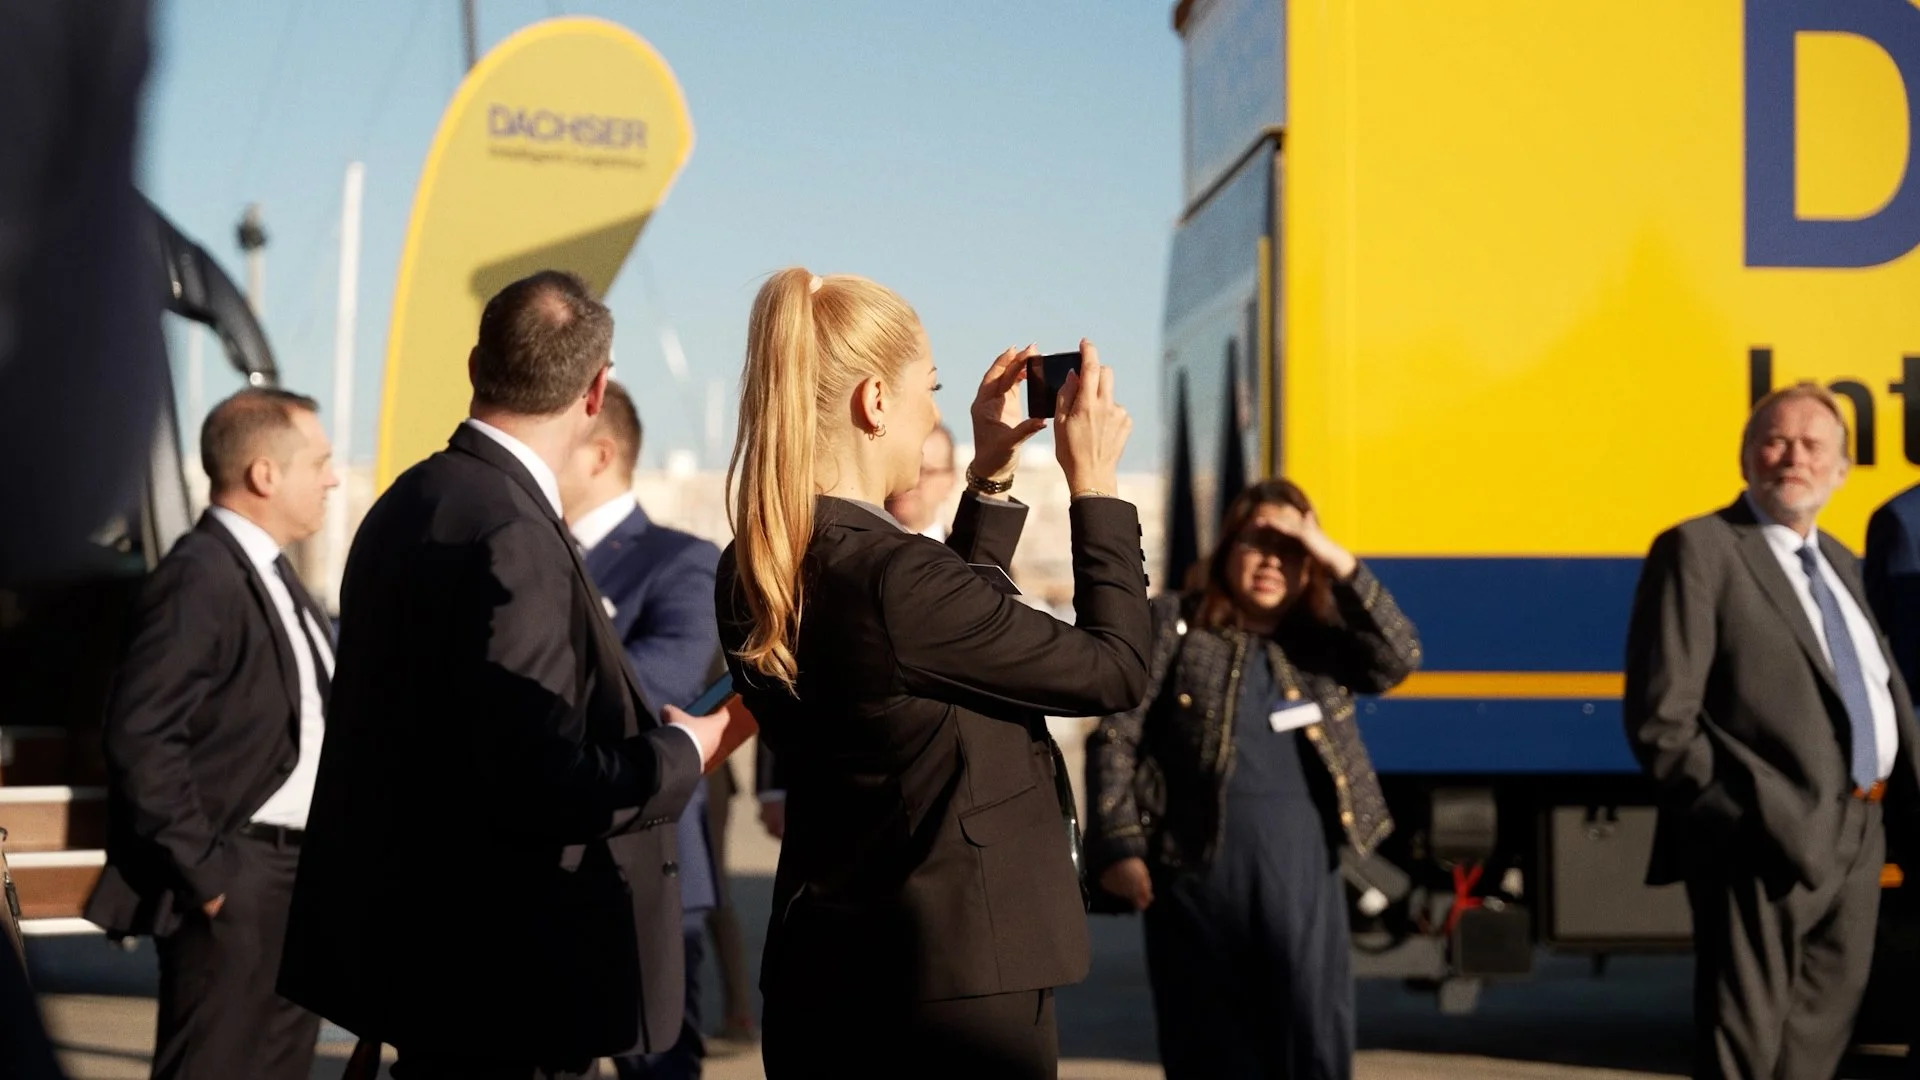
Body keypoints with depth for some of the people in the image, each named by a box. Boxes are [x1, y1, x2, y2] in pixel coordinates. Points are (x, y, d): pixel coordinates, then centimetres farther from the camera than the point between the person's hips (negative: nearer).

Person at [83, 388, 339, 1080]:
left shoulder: (270, 573, 14)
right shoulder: (199, 579, -18)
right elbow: (140, 738, -23)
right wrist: (202, 871, -20)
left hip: (294, 870, 10)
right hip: (234, 883, -10)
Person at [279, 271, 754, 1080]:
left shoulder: (409, 500, 7)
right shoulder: (512, 536, -21)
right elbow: (542, 781, -25)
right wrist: (686, 751, -8)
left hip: (422, 937, 9)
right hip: (503, 966, -9)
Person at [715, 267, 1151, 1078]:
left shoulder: (749, 578, 3)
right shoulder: (894, 578, -23)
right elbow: (1116, 668, -12)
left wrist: (990, 478, 19)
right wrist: (1093, 484, -3)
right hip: (957, 990, -8)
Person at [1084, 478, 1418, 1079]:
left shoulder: (1323, 639, 9)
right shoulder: (1172, 625, 3)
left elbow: (1397, 659, -10)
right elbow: (1115, 738, 0)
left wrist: (1339, 564, -16)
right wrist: (1119, 848, -8)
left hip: (1301, 874, 1)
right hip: (1197, 870, -1)